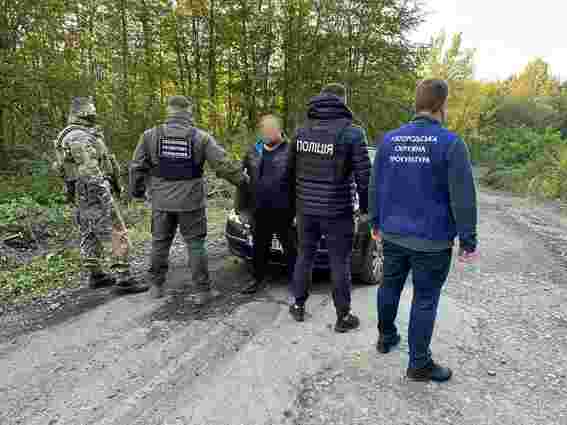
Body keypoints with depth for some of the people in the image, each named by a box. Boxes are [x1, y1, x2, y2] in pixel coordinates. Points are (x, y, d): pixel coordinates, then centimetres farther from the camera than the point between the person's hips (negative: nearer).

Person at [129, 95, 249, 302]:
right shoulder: (201, 137, -5)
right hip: (191, 201, -2)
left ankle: (156, 286, 29)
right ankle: (203, 290, 13)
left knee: (160, 242, 17)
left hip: (162, 201, 2)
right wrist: (242, 179, 8)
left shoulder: (150, 135, 0)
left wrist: (136, 190, 19)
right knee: (195, 244, 7)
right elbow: (223, 165, -6)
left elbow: (137, 167, 4)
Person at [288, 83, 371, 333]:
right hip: (337, 211, -4)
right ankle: (343, 317, 20)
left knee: (304, 256, 18)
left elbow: (291, 170, 10)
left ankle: (298, 306, 31)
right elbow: (363, 175, -11)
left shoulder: (302, 131, 5)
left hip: (305, 208, 5)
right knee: (340, 263, 7)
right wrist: (365, 206, 2)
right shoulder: (352, 133, -11)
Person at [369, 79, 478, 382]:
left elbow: (375, 186, 8)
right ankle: (419, 364, 20)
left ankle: (386, 337, 40)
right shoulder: (450, 143, -14)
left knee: (390, 286, 21)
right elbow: (462, 198, -14)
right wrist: (467, 239, -5)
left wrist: (376, 223, 18)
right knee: (425, 300, 7)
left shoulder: (389, 139, 2)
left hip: (392, 234, 5)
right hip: (432, 240, -5)